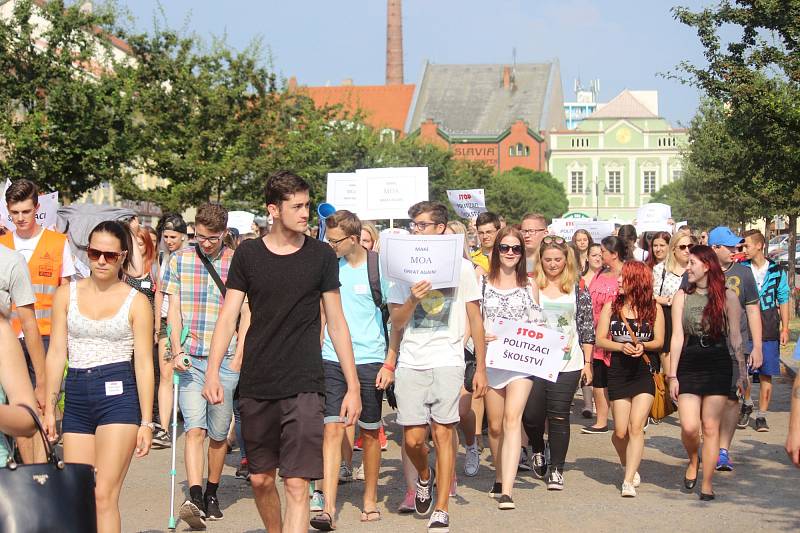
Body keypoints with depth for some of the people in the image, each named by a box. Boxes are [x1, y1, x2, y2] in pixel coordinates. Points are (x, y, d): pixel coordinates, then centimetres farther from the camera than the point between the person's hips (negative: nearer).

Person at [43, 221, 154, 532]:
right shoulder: (66, 295, 10)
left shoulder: (136, 302, 2)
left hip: (118, 393, -4)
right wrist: (49, 408, 6)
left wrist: (146, 421, -4)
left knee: (104, 496, -11)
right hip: (77, 396, 4)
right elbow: (57, 353, 10)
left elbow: (144, 363, 0)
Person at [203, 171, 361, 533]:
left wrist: (353, 387, 3)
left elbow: (336, 323, 6)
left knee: (297, 485, -11)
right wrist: (212, 371, -13)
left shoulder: (321, 256, 3)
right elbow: (228, 316, 1)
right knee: (261, 480, 12)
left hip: (304, 385, -2)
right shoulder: (248, 254, 4)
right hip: (256, 386, 2)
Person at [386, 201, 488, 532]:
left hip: (447, 361, -2)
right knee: (413, 438, -2)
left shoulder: (461, 267, 4)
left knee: (443, 433, -4)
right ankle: (425, 477, 31)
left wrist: (481, 367, 5)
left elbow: (475, 319, 7)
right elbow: (396, 322, 7)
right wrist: (413, 299, -14)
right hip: (410, 362, 2)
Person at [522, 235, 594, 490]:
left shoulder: (578, 290, 5)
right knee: (531, 414, -1)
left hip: (567, 363, 0)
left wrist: (587, 362, 5)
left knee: (559, 416, 0)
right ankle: (538, 450, 30)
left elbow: (587, 328, 7)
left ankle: (556, 469, 10)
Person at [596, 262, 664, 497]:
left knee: (636, 426, -12)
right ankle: (628, 465, 35)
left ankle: (628, 481, -11)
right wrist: (622, 346, -15)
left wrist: (643, 346, -17)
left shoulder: (654, 308, 2)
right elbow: (600, 340, 1)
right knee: (620, 431, 4)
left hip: (645, 371, -2)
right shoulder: (611, 307, 5)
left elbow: (659, 342, 3)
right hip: (619, 372, 2)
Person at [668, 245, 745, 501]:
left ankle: (707, 483, 9)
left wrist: (742, 373, 3)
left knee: (710, 427, -1)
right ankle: (693, 461, 23)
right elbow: (677, 337, 1)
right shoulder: (682, 297, 4)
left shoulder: (727, 296, 1)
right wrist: (672, 375, -2)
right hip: (689, 366, 1)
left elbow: (735, 338, 4)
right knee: (689, 427, -8)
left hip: (718, 367, -1)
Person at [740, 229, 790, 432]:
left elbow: (783, 300, 7)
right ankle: (747, 404, 23)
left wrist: (785, 328, 2)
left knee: (766, 375, 2)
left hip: (769, 330, 0)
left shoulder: (777, 271, 3)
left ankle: (761, 416, 11)